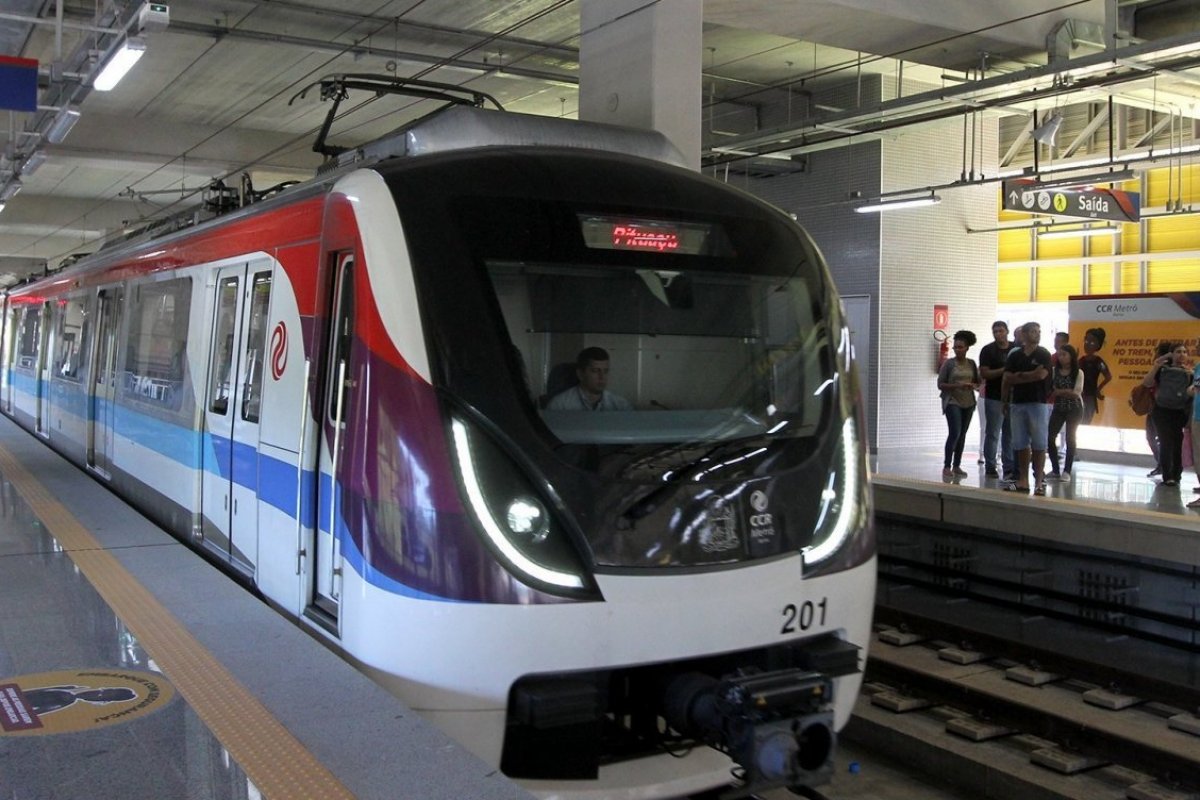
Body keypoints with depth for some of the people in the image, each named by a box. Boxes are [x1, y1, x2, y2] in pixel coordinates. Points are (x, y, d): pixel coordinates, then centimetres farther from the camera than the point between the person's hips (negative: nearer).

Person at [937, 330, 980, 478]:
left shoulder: (972, 363, 7)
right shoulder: (949, 363, -5)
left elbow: (977, 381, 17)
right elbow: (940, 384, -6)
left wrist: (975, 386, -7)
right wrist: (957, 385, -19)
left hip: (968, 403, 5)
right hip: (952, 402, -5)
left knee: (962, 434, 6)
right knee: (954, 433, -14)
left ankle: (956, 466, 14)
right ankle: (946, 466, -7)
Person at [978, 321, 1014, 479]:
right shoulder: (988, 350, -1)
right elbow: (984, 373, -10)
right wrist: (1004, 370, -20)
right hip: (994, 398, -4)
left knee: (1010, 435, 7)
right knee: (992, 434, 0)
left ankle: (1009, 467, 12)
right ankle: (990, 467, 6)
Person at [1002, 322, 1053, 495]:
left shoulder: (1043, 354, 1)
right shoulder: (1014, 356, 9)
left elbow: (1041, 375, -14)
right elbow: (1007, 380, 6)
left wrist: (1019, 377, -3)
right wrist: (1005, 401, 2)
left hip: (1038, 403, -3)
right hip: (1017, 403, 3)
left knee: (1039, 444, -2)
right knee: (1020, 444, 6)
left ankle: (1039, 481, 1)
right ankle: (1023, 480, 11)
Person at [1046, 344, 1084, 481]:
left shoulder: (1078, 373, -7)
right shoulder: (1055, 371, 1)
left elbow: (1077, 392, -14)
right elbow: (1050, 388, -4)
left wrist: (1059, 392, -15)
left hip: (1074, 409, -3)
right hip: (1058, 408, 3)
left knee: (1070, 438, -1)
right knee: (1050, 436, -6)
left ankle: (1067, 471, 4)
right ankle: (1055, 470, 5)